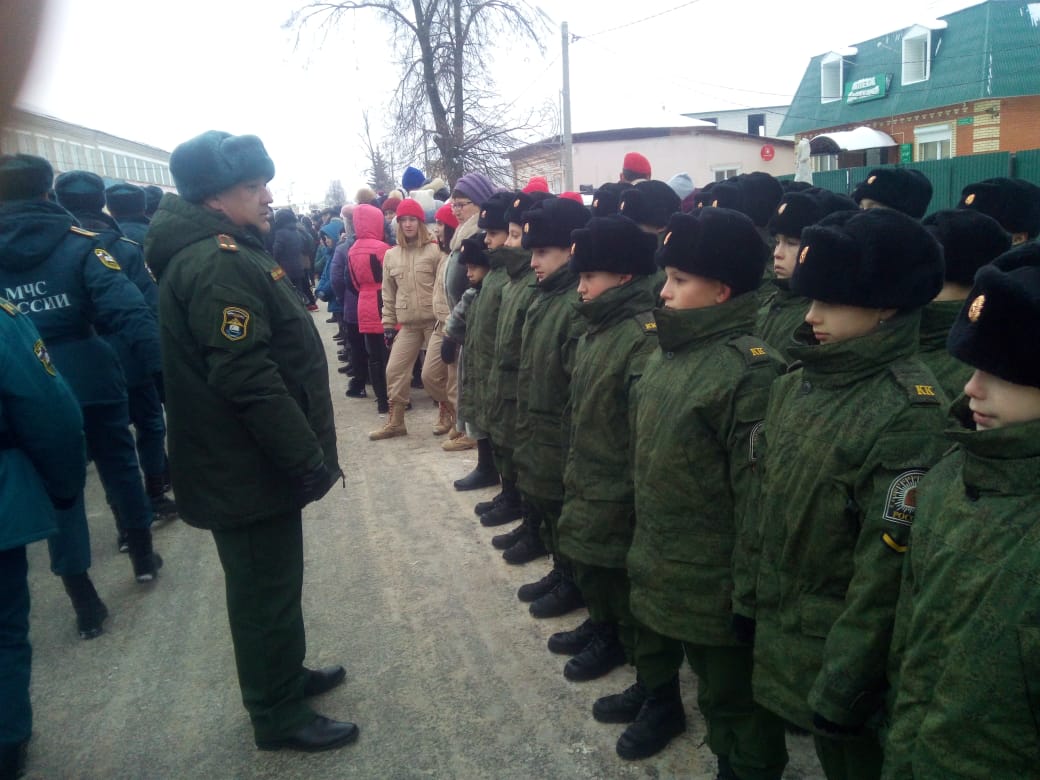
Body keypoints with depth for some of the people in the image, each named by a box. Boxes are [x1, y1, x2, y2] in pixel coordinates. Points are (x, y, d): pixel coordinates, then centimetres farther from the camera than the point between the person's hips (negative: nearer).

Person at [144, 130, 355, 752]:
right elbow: (249, 380, -29)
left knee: (270, 581, 23)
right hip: (250, 468, -10)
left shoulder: (219, 253, 12)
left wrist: (304, 453, 20)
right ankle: (280, 716, 23)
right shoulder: (219, 265, -23)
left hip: (249, 461, 10)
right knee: (266, 588, 5)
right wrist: (310, 458, -22)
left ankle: (286, 674, 42)